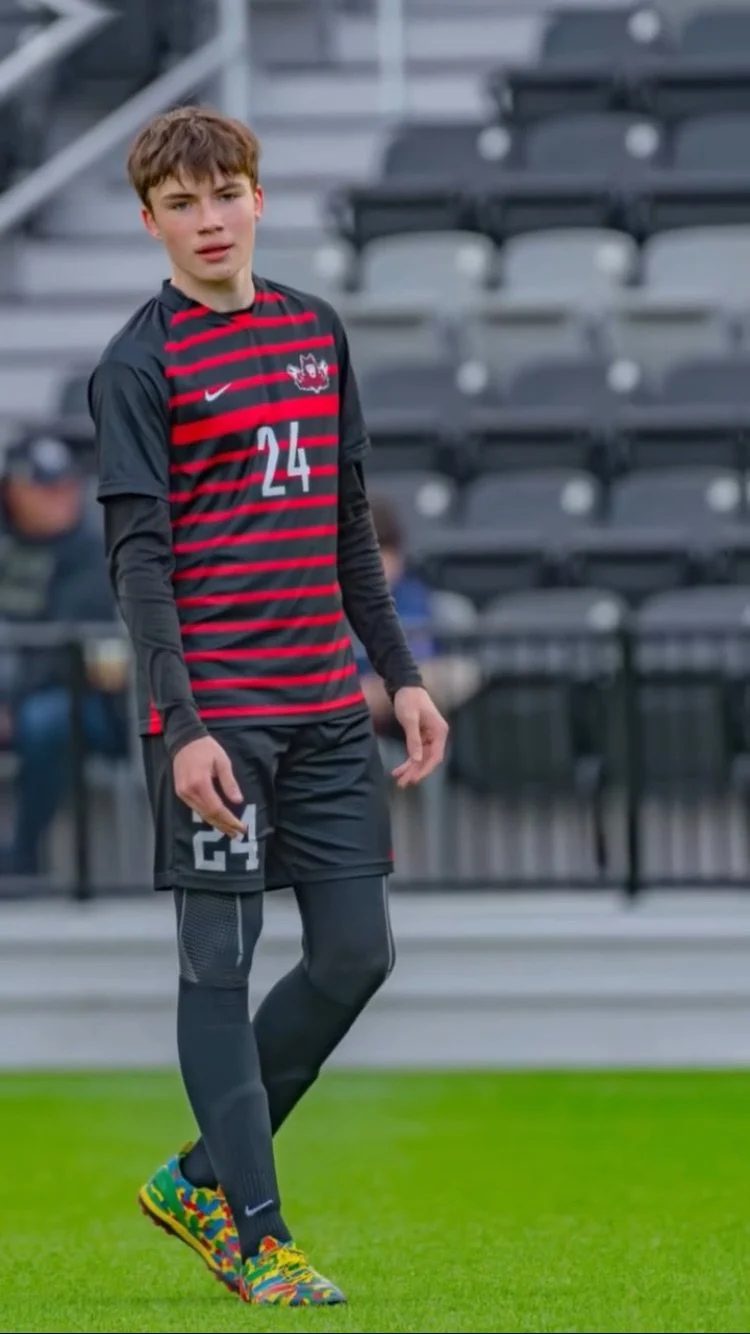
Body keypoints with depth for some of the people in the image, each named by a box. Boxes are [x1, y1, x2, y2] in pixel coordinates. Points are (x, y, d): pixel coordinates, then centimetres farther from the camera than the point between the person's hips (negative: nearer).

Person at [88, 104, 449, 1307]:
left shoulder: (317, 333, 14)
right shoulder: (140, 366, -5)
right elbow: (138, 556, -11)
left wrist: (400, 674, 16)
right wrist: (182, 727, -19)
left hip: (326, 708, 6)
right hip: (216, 709, -6)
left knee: (357, 952, 5)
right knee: (220, 961, -3)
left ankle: (200, 1180, 18)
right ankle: (253, 1233, 2)